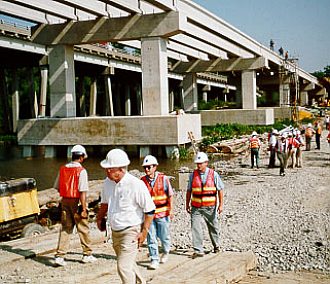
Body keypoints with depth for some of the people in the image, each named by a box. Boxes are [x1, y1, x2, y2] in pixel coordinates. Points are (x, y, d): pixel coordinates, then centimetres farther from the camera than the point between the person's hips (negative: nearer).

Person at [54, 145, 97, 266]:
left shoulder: (63, 169, 4)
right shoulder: (81, 171, -14)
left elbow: (57, 187, 11)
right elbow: (82, 191, -18)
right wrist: (84, 208, -15)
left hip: (65, 201, 5)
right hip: (76, 202, -5)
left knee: (65, 228, 10)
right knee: (83, 229, 9)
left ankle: (59, 255, 5)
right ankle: (87, 254, 20)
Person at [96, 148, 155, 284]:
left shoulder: (136, 185, -20)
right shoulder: (108, 182, 0)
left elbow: (150, 210, -15)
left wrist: (144, 232, -15)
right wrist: (99, 217, 19)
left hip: (131, 231, -7)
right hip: (115, 232, 7)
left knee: (124, 266, -14)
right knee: (128, 263, 22)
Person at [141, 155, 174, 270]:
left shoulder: (163, 178, -6)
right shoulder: (142, 181, 0)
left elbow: (170, 195, 0)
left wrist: (171, 210, -5)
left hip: (162, 213, -2)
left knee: (164, 236, 8)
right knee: (151, 238, 0)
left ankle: (165, 252, 36)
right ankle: (154, 260, 9)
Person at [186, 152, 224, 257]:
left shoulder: (214, 174, -3)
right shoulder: (193, 175, 0)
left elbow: (220, 189, 0)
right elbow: (189, 190, 7)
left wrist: (221, 204, -5)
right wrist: (187, 204, 7)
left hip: (210, 207, 0)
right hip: (196, 207, 1)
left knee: (213, 227, 14)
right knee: (195, 227, -11)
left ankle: (216, 245, 36)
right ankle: (198, 250, -8)